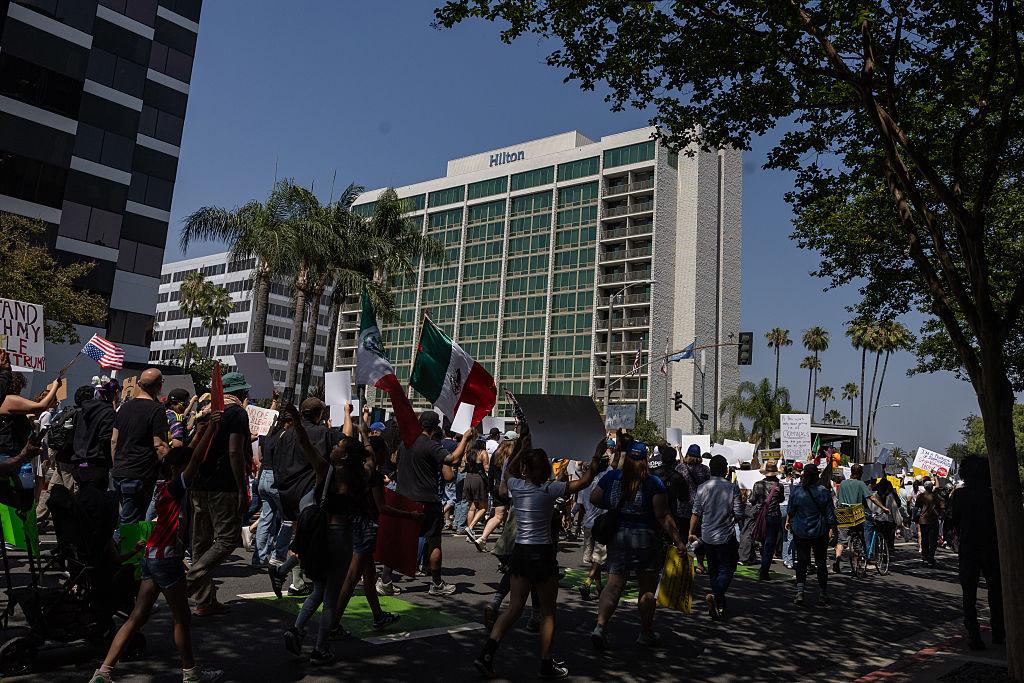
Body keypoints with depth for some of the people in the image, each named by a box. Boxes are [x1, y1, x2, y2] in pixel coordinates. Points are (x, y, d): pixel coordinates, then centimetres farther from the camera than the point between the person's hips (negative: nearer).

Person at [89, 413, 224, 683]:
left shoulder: (163, 485, 9)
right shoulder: (174, 487, -14)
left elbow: (190, 457, 18)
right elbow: (196, 460, -26)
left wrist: (202, 431, 14)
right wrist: (211, 428, -26)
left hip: (152, 557, 9)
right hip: (166, 559, -9)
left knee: (137, 617, 10)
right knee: (181, 619, 5)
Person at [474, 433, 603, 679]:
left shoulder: (516, 485, -1)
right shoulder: (549, 490, -13)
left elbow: (508, 472, 25)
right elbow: (585, 481, -3)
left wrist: (522, 449, 25)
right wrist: (596, 457, 6)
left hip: (519, 552, 5)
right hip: (542, 554, -5)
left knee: (514, 608, 12)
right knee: (547, 612, 10)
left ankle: (486, 654, 3)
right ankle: (546, 665, 19)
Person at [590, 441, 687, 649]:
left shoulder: (611, 477, -1)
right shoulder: (654, 483, -10)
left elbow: (594, 498, 7)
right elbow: (663, 516, -14)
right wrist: (678, 541, -11)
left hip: (616, 537, 3)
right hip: (645, 539, -2)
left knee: (614, 584, 5)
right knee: (648, 587, 12)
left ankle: (600, 626, -11)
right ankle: (646, 634, 23)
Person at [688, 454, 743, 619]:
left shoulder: (702, 488, -4)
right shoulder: (732, 488, -9)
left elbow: (696, 514, -2)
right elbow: (739, 514, -7)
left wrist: (691, 533, 9)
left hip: (707, 536, 3)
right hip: (726, 537, -3)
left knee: (713, 569, 17)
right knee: (726, 569, 4)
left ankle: (719, 603, 25)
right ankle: (716, 596, -19)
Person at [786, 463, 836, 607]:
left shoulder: (796, 491, -8)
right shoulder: (824, 492, -10)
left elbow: (790, 510, 3)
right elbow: (830, 514, -5)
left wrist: (788, 521, 21)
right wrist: (831, 529, 9)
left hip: (800, 532, 0)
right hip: (820, 532, 0)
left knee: (801, 561, 5)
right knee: (821, 562, 12)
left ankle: (800, 593, -5)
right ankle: (823, 594, 21)